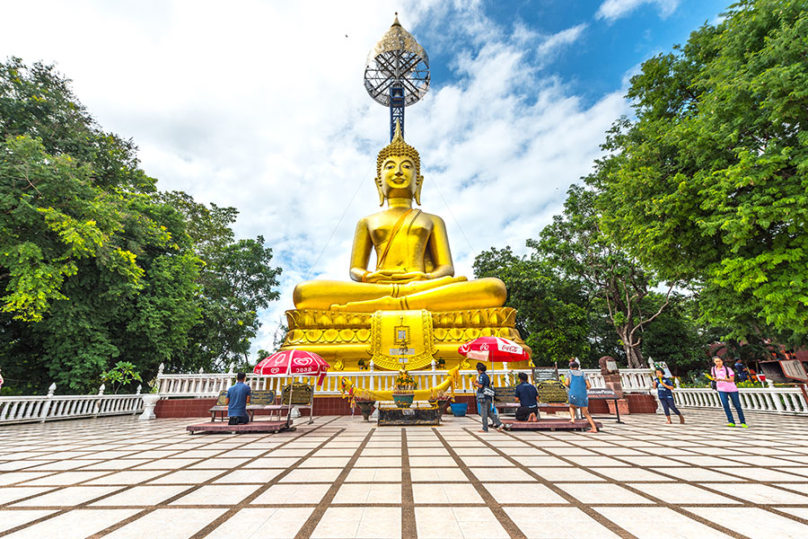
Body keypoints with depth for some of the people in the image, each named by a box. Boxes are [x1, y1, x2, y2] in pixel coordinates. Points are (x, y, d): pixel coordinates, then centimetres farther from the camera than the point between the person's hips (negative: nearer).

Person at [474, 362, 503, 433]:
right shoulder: (487, 376, 15)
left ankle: (485, 429, 3)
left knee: (484, 413, -2)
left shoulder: (482, 376, -12)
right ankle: (499, 424, 10)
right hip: (488, 397, 9)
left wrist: (475, 383, -4)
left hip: (484, 397, -9)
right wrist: (478, 382, 22)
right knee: (490, 412, 15)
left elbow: (480, 386, -21)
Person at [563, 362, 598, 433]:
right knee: (586, 413, 15)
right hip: (583, 395, 3)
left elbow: (567, 383, -4)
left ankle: (572, 418, 1)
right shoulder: (582, 374, 16)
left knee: (572, 407, 25)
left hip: (574, 394, -3)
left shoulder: (570, 373, 9)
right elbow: (589, 386, 8)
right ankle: (594, 428, 2)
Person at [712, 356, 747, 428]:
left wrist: (721, 379, -29)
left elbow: (732, 379, -17)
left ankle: (743, 422, 19)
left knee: (737, 406, 6)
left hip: (732, 389, -3)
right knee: (725, 405, -9)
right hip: (722, 390, 3)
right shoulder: (713, 369, 5)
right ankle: (731, 422, -5)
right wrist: (714, 379, 0)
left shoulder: (727, 369, -10)